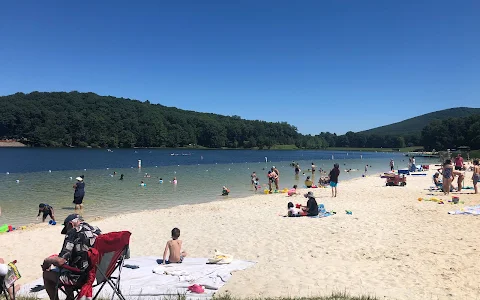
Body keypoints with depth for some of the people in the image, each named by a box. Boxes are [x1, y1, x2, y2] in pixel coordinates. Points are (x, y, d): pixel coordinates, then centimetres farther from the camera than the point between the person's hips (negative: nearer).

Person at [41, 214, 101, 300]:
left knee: (47, 274, 17)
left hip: (79, 278, -6)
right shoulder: (97, 231, 2)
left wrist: (47, 261, -1)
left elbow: (61, 261, -20)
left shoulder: (73, 232, -14)